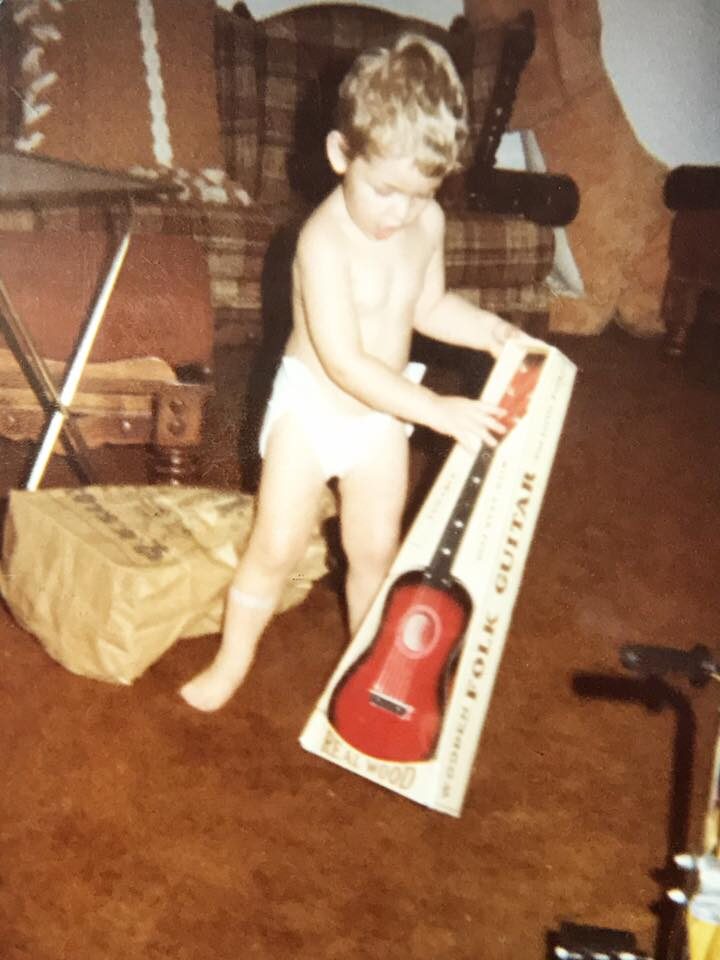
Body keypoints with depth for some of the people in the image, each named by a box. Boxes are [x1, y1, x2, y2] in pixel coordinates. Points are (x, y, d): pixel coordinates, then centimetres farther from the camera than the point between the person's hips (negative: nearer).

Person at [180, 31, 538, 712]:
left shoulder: (428, 223, -8)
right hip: (310, 406, -5)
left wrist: (489, 329, -7)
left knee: (375, 551, 14)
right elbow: (345, 362, -31)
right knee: (277, 547, 2)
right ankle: (232, 661, 25)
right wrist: (435, 410, -32)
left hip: (382, 415, 5)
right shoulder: (325, 238, -28)